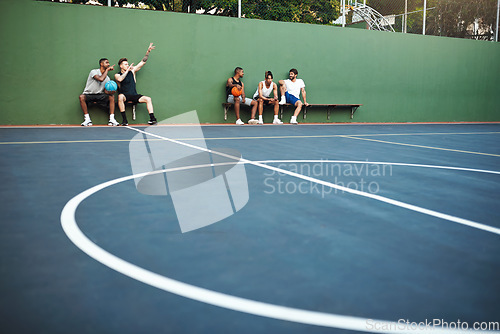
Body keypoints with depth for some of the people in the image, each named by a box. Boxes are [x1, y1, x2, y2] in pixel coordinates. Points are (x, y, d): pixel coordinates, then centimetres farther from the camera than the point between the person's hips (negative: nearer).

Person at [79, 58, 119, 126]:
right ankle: (87, 119, -29)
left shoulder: (107, 78, 9)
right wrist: (107, 70, -16)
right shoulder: (94, 72, -8)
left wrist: (110, 91, -23)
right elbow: (101, 79, -28)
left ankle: (111, 119, -24)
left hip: (99, 96, 4)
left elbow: (106, 91, 1)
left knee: (112, 96, -20)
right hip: (88, 95, -4)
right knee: (82, 97, -36)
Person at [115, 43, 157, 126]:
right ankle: (124, 119, -35)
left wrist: (148, 51, 1)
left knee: (148, 99, -18)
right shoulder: (117, 75, 3)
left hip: (134, 96, 4)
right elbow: (120, 79, -22)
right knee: (120, 96, -38)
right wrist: (127, 70, -13)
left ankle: (152, 118, -20)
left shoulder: (132, 71, 13)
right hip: (124, 96, -3)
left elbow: (143, 62, 10)